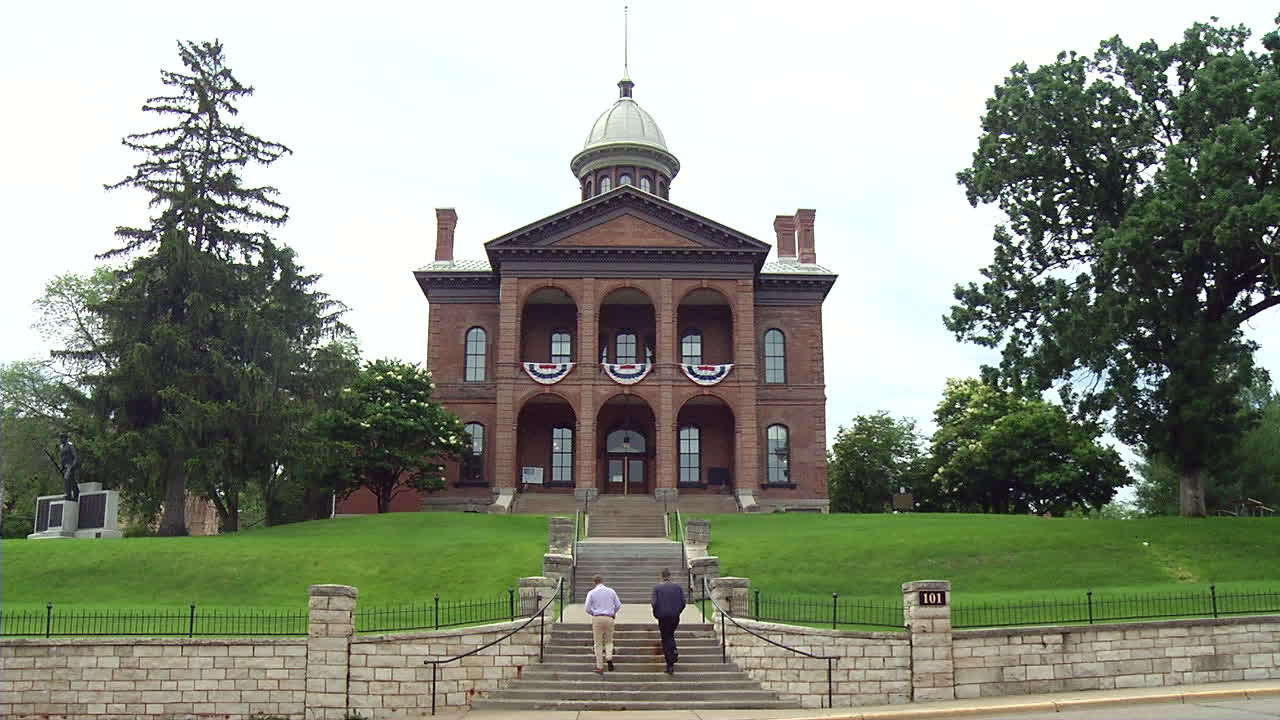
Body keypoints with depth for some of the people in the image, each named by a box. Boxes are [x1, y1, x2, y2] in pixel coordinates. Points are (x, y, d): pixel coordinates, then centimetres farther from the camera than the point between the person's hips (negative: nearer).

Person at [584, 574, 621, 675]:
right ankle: (609, 658, -10)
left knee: (598, 643, 7)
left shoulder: (592, 593, -1)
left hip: (597, 618, -2)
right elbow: (618, 605, 6)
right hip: (609, 618, 2)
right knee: (609, 641, 17)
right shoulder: (611, 591, 4)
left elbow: (588, 609, -3)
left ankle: (600, 667, 7)